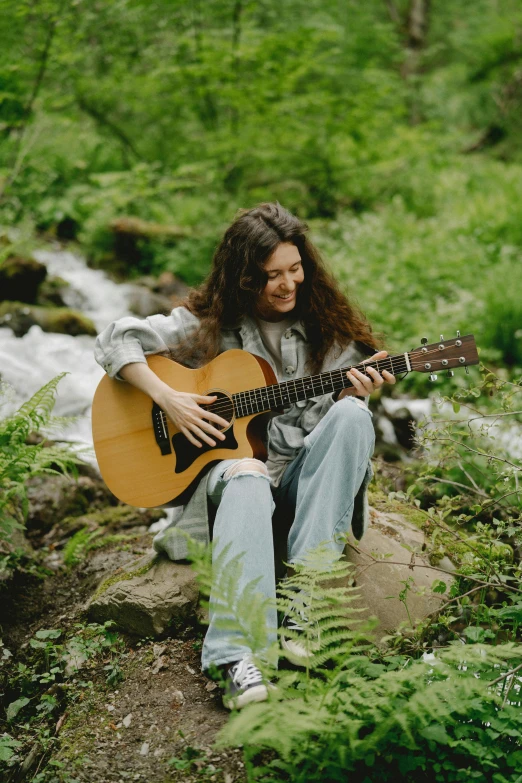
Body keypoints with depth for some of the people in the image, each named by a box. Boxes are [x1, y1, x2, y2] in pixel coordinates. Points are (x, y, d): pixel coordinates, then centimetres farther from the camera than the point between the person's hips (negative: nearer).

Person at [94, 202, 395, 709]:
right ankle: (237, 654, -50)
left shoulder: (326, 324, 6)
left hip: (306, 469, 2)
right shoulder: (210, 322, 0)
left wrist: (354, 394, -19)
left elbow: (340, 407, 6)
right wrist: (167, 399, -14)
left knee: (351, 415, -30)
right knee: (247, 479, -39)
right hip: (233, 458, -2)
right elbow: (115, 340, -2)